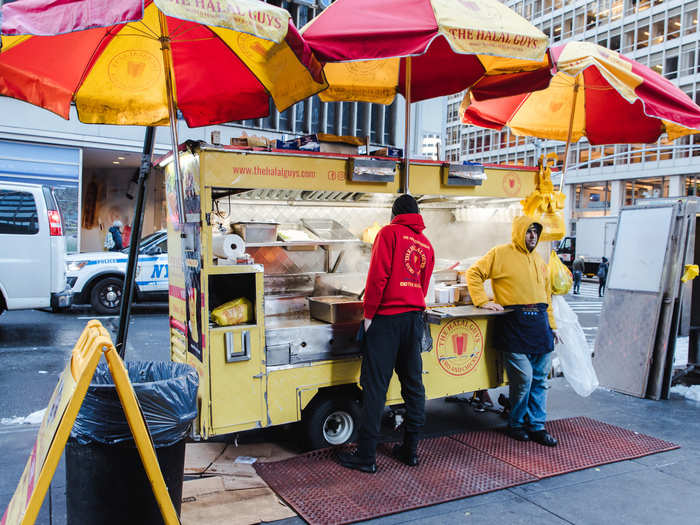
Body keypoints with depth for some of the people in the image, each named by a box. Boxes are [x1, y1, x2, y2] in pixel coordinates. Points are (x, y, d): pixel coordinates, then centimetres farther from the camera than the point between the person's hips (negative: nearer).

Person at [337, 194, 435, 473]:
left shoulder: (389, 232, -4)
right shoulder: (426, 244, 14)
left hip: (386, 317, -6)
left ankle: (366, 456, 3)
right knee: (413, 384, 12)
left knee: (375, 387, -2)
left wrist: (369, 314, -8)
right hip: (414, 317, 6)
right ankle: (410, 449, 20)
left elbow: (378, 275, -13)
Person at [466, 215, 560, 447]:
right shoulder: (501, 254, -1)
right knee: (523, 379, -6)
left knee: (540, 379, 9)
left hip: (540, 324, 7)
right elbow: (474, 274, -2)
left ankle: (537, 426, 20)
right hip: (515, 324, -6)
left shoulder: (538, 260, 19)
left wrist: (551, 325, 20)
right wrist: (482, 301, -11)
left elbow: (546, 294, 23)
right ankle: (516, 424, 14)